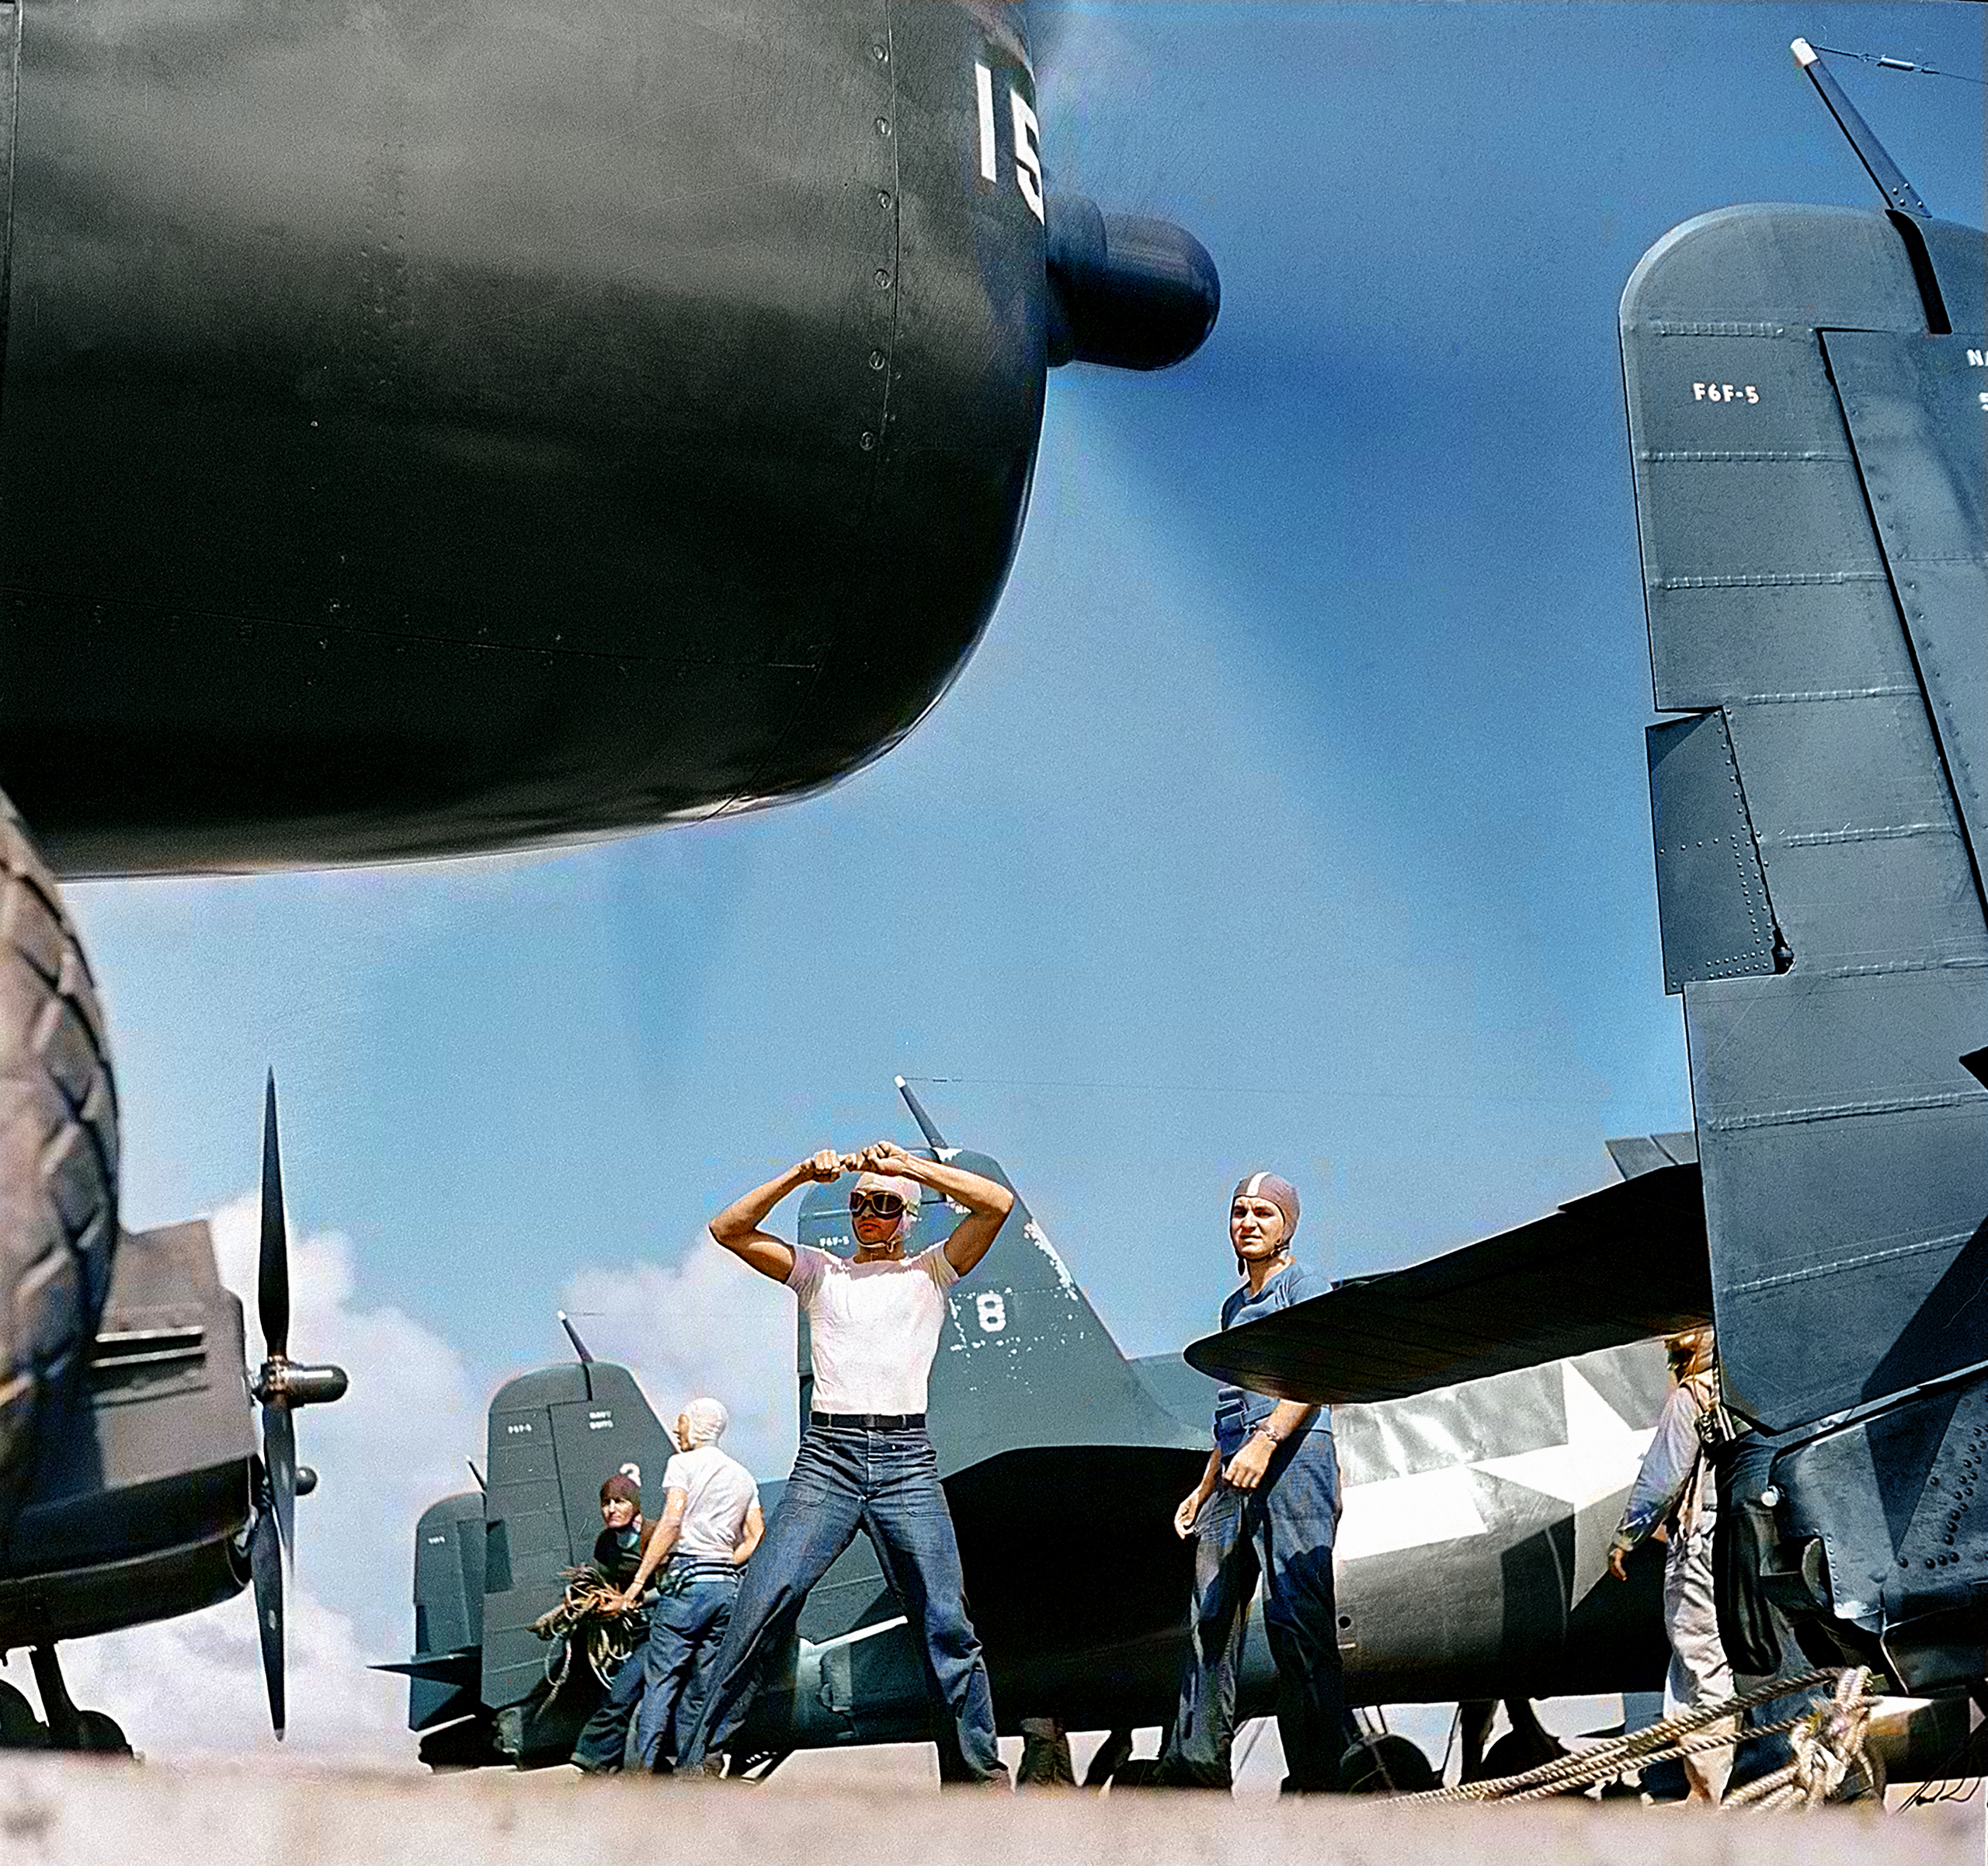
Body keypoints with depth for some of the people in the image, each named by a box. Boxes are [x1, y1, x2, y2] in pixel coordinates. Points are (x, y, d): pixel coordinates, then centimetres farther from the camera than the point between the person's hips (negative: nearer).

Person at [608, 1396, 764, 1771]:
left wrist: (640, 1580, -10)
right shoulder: (744, 1477, 20)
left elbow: (671, 1523, -11)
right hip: (728, 1586, 6)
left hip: (687, 1583, -6)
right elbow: (756, 1540, 13)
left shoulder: (683, 1463, 1)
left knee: (660, 1679, -7)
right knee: (702, 1687, 8)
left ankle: (646, 1767, -15)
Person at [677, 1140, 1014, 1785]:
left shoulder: (931, 1272, 13)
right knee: (760, 1609, -13)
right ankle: (696, 1762, -8)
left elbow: (998, 1203, -1)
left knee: (946, 1626, -7)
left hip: (907, 1463, 0)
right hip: (826, 1458, 0)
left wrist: (910, 1166, -6)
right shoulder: (820, 1272, 17)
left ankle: (978, 1770, 4)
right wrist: (801, 1175, -3)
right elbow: (728, 1229, 8)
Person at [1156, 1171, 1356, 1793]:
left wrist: (1266, 1439, -24)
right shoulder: (1235, 1306, 27)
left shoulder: (1304, 1284, 3)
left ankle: (1321, 1770, -16)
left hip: (1294, 1456, -8)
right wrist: (1203, 1490, 28)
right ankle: (1194, 1766, 5)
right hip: (1237, 1473, 8)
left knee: (1296, 1612, -15)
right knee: (1210, 1614, 3)